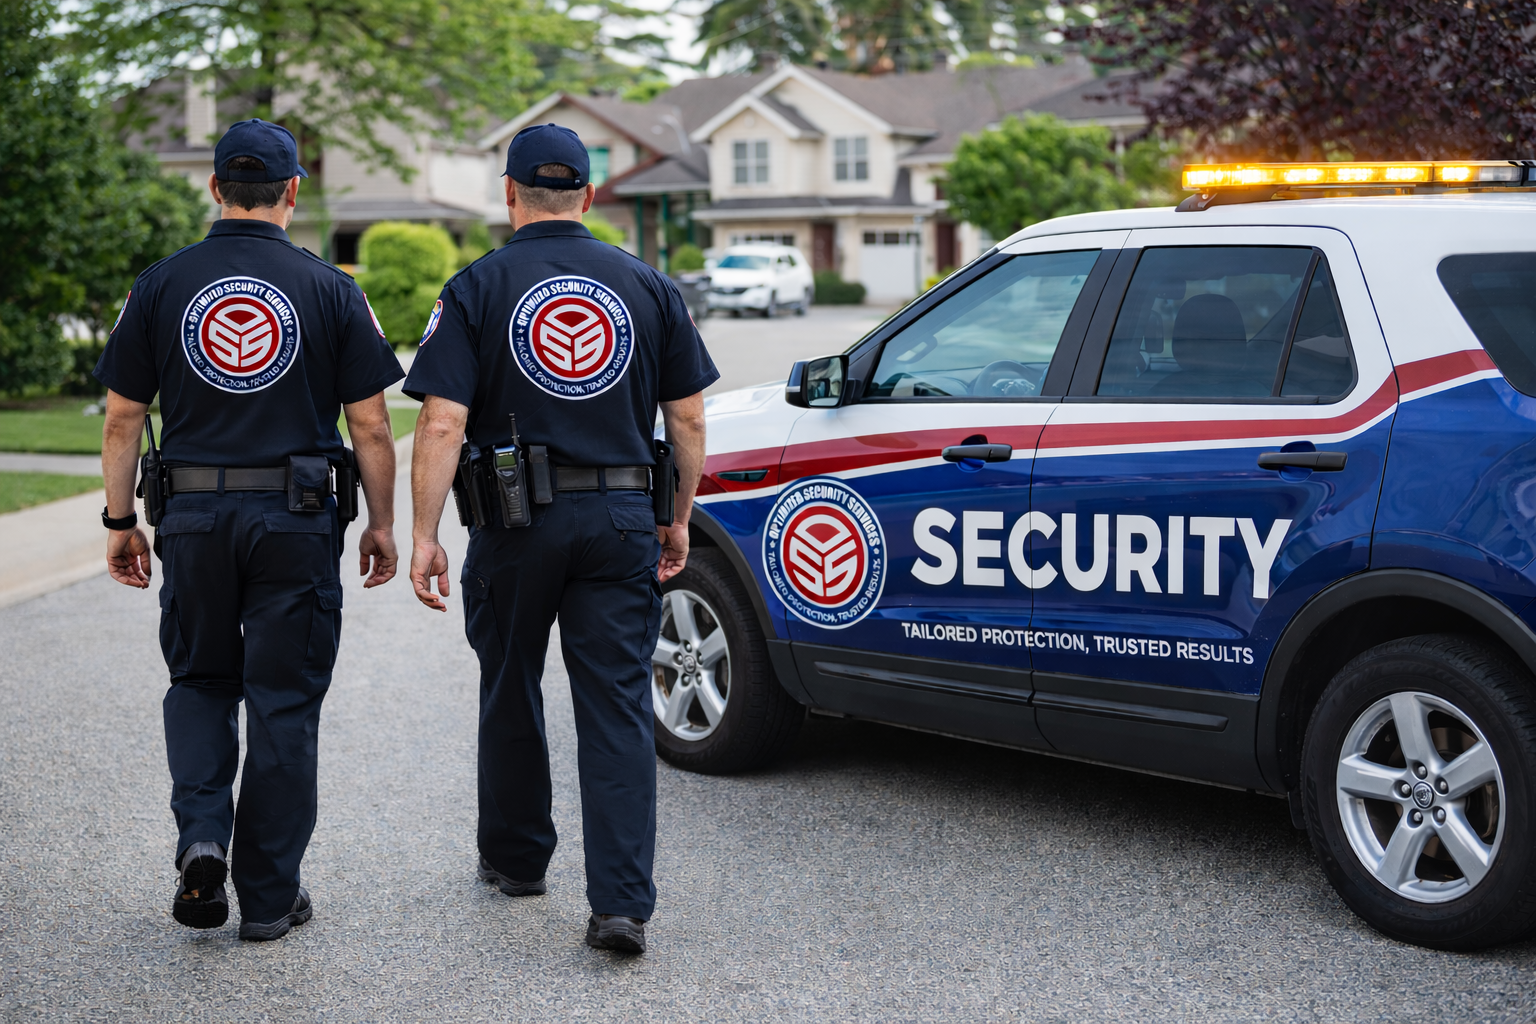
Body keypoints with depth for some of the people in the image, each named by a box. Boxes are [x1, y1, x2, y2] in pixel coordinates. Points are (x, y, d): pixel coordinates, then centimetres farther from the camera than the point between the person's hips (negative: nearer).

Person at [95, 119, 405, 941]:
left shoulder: (161, 285, 1)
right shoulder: (329, 289, -2)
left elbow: (122, 418, 2)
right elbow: (370, 425, -2)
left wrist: (120, 520, 11)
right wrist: (381, 524, 7)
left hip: (193, 520, 1)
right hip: (297, 523, -1)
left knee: (200, 683, 19)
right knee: (283, 703, 6)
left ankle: (201, 836, -2)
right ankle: (269, 896, 11)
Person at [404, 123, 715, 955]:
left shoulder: (477, 289, -3)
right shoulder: (647, 286, 5)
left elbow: (442, 425, -10)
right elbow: (688, 420, 6)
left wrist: (424, 535, -7)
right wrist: (678, 520, 16)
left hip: (517, 521, -1)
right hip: (622, 518, 1)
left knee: (511, 692, 18)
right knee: (619, 710, 1)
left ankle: (516, 858, 34)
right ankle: (621, 903, -6)